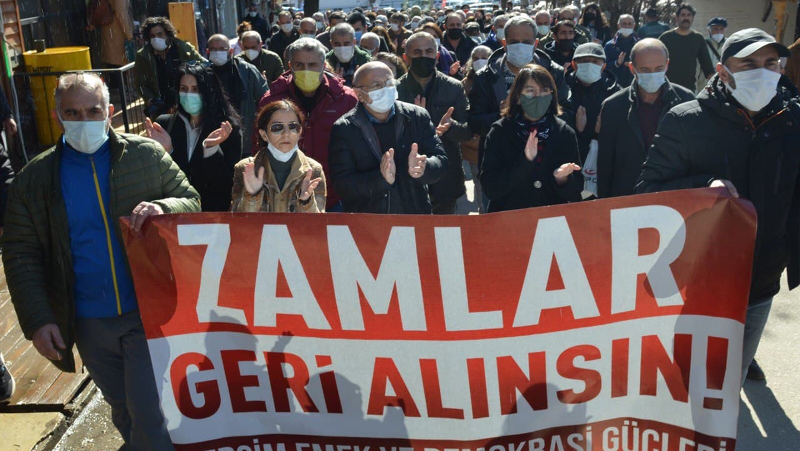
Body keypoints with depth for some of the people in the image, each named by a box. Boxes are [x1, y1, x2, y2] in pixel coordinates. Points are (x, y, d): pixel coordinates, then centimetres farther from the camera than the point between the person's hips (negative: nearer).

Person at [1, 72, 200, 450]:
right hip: (88, 324, 2)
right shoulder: (34, 178, 1)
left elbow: (192, 203, 1)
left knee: (150, 414, -3)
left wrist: (162, 207, -22)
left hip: (149, 312, -2)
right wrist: (36, 320, -7)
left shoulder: (148, 155, -2)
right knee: (123, 410, 20)